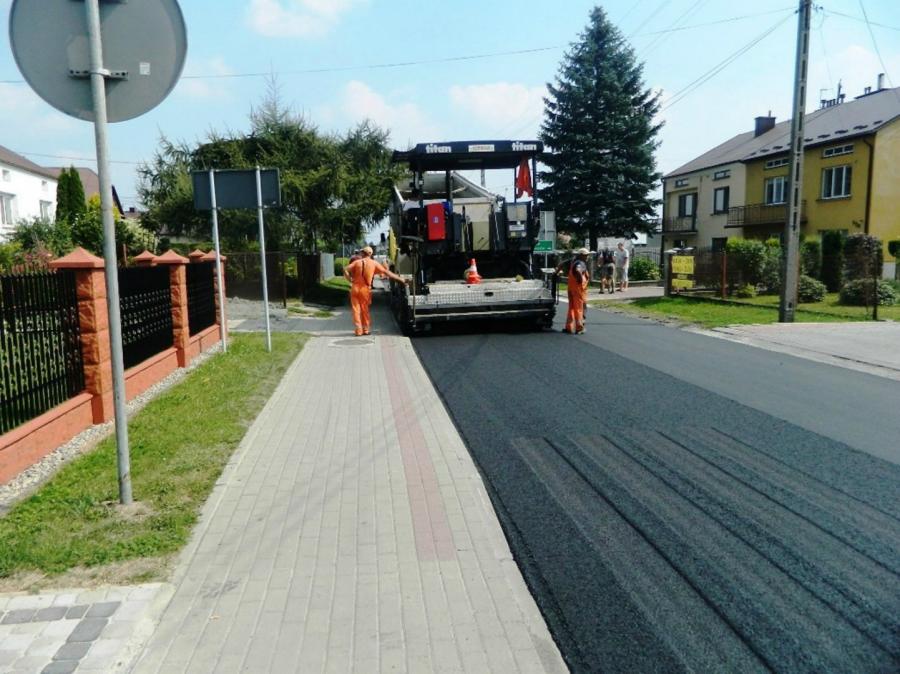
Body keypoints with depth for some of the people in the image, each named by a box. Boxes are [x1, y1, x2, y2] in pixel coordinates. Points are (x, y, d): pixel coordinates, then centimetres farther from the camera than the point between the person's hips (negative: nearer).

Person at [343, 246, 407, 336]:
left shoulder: (357, 262, 2)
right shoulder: (374, 263, 2)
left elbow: (345, 270, -9)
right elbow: (386, 272, 2)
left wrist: (350, 280, 0)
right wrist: (400, 279, 6)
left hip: (355, 288, 0)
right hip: (365, 289, 0)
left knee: (356, 309, 6)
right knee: (365, 309, 13)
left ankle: (358, 330, 4)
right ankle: (366, 329, 18)